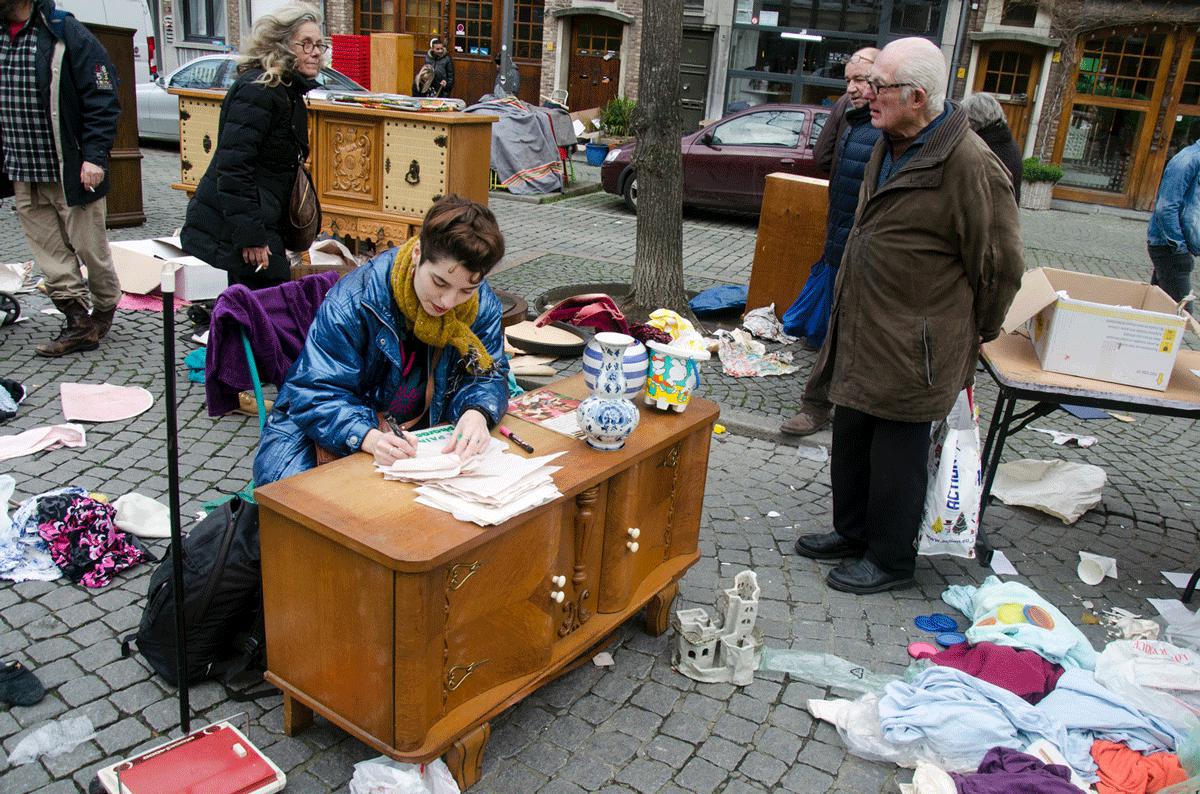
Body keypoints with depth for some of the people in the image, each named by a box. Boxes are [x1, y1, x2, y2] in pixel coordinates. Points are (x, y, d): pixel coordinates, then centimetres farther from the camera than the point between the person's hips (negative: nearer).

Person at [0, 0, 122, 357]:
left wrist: (94, 156, -19)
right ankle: (80, 323, 12)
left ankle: (105, 308, 27)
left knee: (89, 247, 5)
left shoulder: (66, 34, -10)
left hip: (71, 173, -6)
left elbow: (102, 99, -12)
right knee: (50, 257, 5)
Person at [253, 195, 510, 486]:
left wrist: (476, 413, -35)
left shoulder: (482, 304, -11)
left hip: (414, 431, 4)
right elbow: (317, 395, -27)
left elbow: (487, 375, -8)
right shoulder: (353, 302, -26)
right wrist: (370, 438, -48)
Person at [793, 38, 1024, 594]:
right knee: (851, 438, 19)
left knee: (898, 453, 5)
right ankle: (853, 532, 38)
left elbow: (1001, 264, -14)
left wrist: (975, 333, -1)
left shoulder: (971, 165, -20)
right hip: (860, 334, 9)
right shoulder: (888, 146, 8)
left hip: (912, 349, -9)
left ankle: (890, 559, 23)